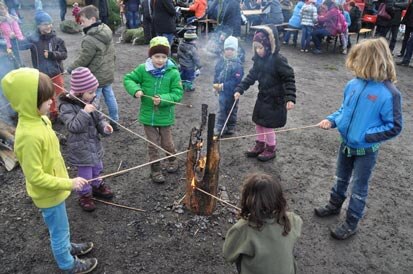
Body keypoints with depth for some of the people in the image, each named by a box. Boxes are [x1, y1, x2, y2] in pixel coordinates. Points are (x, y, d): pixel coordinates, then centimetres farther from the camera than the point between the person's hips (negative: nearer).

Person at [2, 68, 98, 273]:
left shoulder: (38, 119, -6)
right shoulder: (30, 135, -34)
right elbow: (35, 177, -28)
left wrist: (64, 180, 19)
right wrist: (69, 183, -24)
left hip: (54, 188, 8)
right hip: (48, 194, -8)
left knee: (60, 229, 31)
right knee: (59, 231, 15)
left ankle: (66, 247, 54)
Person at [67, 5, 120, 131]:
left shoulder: (90, 40, -25)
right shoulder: (107, 32, 4)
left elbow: (83, 60, -19)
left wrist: (70, 69, -4)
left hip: (96, 77, -9)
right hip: (108, 74, 9)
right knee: (109, 96, 18)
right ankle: (114, 121, 30)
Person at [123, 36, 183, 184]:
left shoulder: (173, 73, -13)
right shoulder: (143, 69, -8)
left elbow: (178, 94, -13)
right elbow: (128, 79, 2)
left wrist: (163, 99, -29)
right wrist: (135, 90, -18)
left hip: (165, 116, -1)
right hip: (147, 115, 1)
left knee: (167, 143, 17)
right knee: (152, 145, 13)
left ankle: (173, 161, 48)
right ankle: (155, 170, 30)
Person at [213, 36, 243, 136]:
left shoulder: (237, 63, -16)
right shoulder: (221, 60, 0)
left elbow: (236, 80, -20)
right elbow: (216, 72, 12)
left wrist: (224, 85, -22)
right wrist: (216, 83, -1)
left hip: (232, 92, -3)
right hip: (222, 91, 3)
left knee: (231, 110, 13)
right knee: (222, 109, 9)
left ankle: (231, 127, 29)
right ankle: (219, 128, 16)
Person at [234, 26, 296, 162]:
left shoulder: (278, 60, -20)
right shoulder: (259, 60, 2)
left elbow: (289, 79, -19)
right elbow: (251, 76, 8)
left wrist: (290, 98, -27)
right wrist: (239, 89, -1)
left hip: (275, 99, -7)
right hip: (263, 97, 7)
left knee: (268, 126, 0)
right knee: (258, 123, 16)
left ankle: (271, 149, 22)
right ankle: (260, 145, 36)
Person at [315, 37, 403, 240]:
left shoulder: (389, 93, -24)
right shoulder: (353, 85, -9)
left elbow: (394, 127, -18)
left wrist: (366, 136, -25)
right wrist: (331, 120, -10)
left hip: (366, 151, -5)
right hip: (346, 145, 5)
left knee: (358, 189, 13)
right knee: (341, 179, 26)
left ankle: (351, 223, 31)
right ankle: (334, 205, 49)